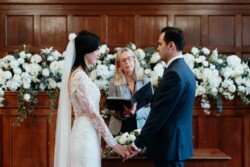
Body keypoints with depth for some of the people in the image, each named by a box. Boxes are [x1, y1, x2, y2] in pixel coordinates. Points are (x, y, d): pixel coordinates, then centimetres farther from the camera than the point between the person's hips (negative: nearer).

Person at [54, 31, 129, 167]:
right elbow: (93, 113, -19)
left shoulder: (79, 74, 12)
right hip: (86, 135, -10)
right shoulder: (80, 77, -17)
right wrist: (113, 144, -15)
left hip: (86, 133, 10)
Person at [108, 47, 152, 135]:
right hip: (120, 129, 0)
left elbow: (152, 107, -1)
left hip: (141, 128, 0)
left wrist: (136, 111, -19)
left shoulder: (145, 81, 3)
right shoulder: (113, 83, 2)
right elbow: (112, 110, -1)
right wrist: (123, 112, -21)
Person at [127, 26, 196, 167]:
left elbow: (159, 112, -20)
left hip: (169, 145, -9)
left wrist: (139, 143, -16)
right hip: (179, 142, 9)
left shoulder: (174, 73, -19)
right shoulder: (184, 69, 12)